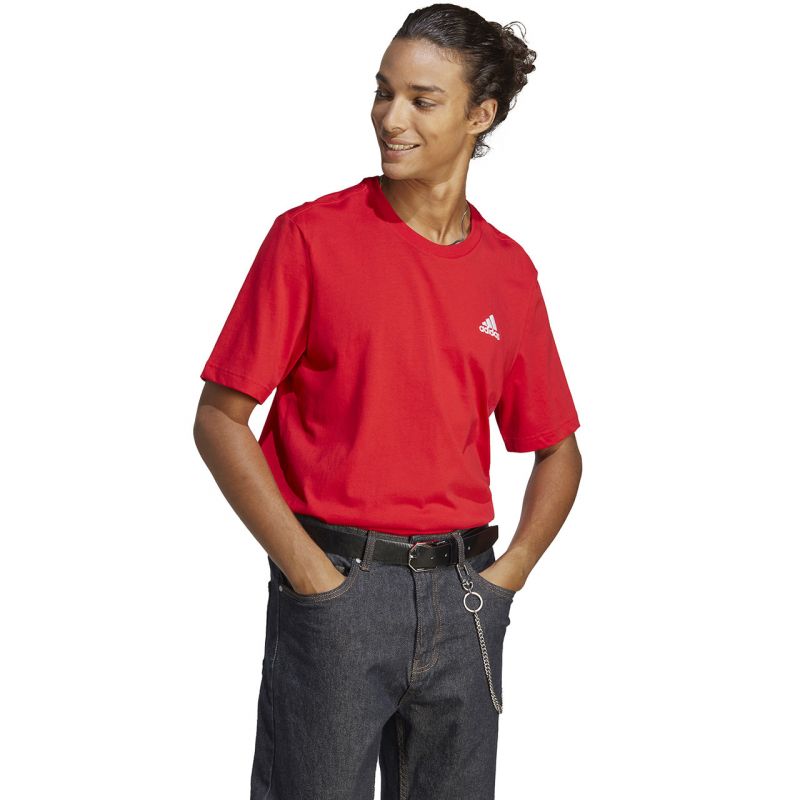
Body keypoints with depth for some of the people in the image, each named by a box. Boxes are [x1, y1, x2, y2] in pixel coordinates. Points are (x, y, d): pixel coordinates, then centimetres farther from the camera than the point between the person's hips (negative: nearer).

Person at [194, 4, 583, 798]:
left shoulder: (508, 270, 7)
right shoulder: (311, 236, -4)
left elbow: (556, 449, 17)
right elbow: (220, 420, -5)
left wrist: (509, 572, 4)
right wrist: (310, 572, -11)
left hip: (462, 599, 4)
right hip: (335, 590, -4)